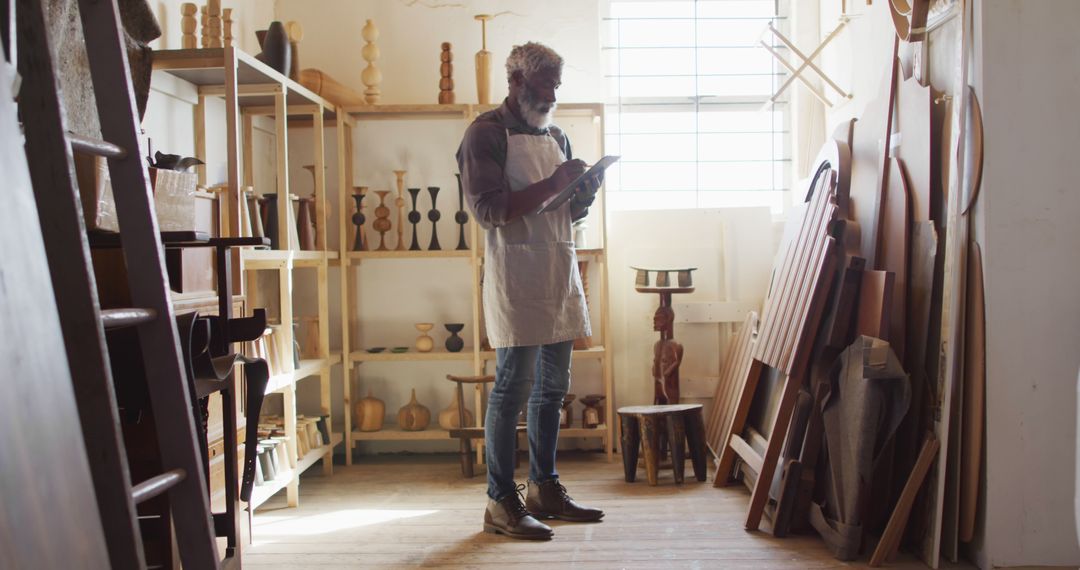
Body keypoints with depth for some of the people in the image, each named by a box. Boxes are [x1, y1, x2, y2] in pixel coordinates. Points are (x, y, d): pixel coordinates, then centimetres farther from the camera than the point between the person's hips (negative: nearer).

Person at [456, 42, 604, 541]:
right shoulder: (486, 133, -5)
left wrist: (584, 193, 0)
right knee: (513, 388, -5)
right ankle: (501, 503, 5)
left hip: (560, 274, 8)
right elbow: (489, 210, -15)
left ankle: (544, 488, 24)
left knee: (552, 387, 12)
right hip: (515, 278, -8)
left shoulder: (556, 137, 19)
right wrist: (551, 184, -17)